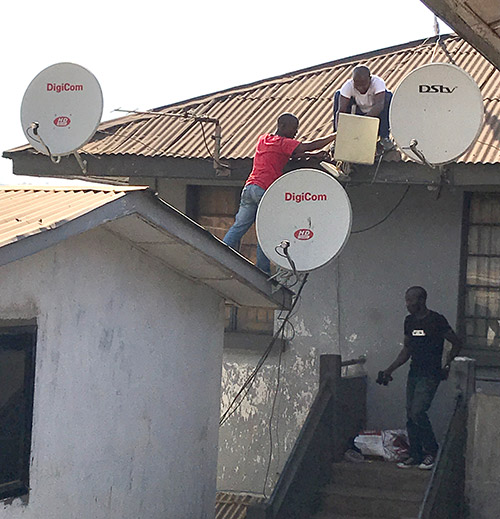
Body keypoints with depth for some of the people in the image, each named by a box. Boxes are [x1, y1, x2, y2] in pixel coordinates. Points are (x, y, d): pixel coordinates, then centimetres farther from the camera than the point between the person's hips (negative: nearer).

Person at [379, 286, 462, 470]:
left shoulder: (436, 320, -10)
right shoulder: (409, 321, 11)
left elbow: (456, 343, -4)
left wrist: (447, 365, -12)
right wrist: (389, 370, 15)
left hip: (430, 375, -7)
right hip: (414, 373, 7)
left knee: (417, 412, -16)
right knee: (410, 415, 5)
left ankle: (431, 451, 0)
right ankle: (416, 455, 14)